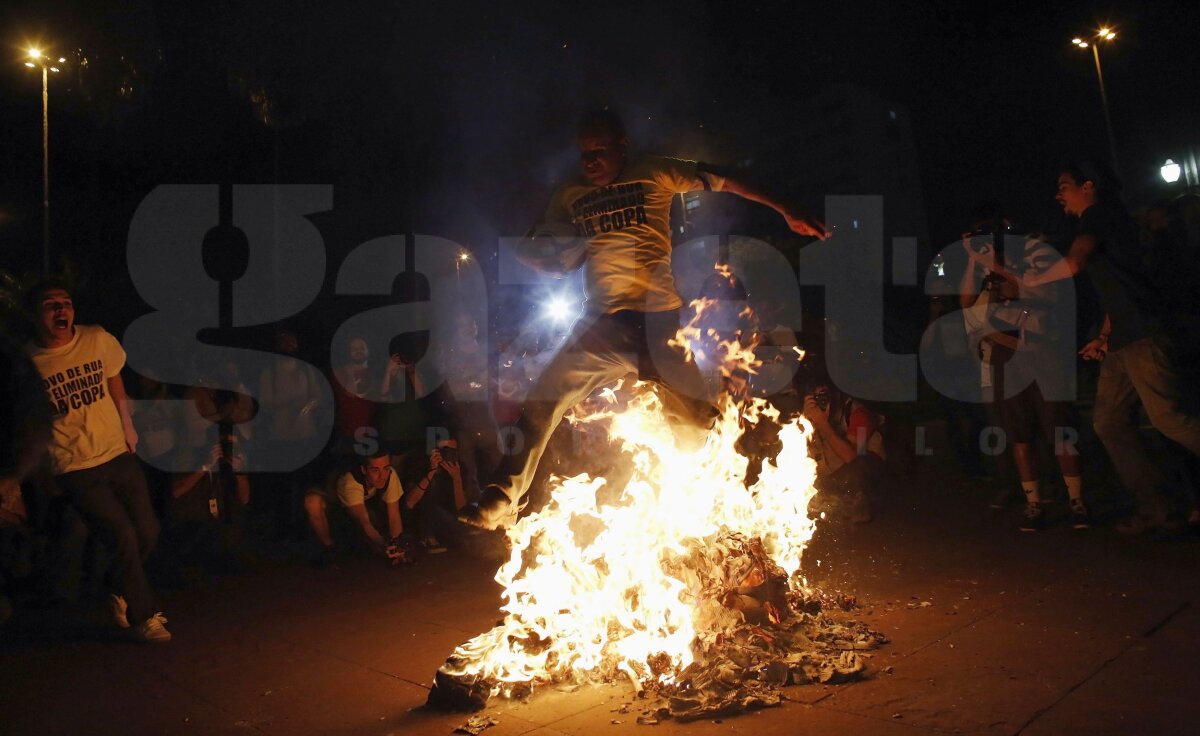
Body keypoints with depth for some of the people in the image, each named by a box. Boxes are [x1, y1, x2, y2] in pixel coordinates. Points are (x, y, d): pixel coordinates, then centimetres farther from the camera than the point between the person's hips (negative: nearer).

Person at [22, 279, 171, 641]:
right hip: (76, 470, -4)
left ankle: (121, 593, 33)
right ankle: (143, 615, 13)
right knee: (124, 538, -7)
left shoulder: (98, 339, -4)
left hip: (119, 454, 4)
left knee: (147, 532, 4)